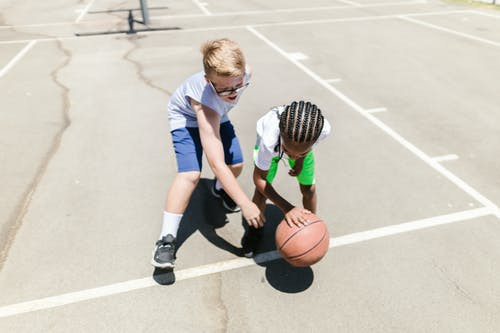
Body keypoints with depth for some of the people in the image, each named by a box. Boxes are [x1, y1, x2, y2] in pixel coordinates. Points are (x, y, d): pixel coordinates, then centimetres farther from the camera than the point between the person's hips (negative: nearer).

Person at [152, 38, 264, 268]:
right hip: (187, 117, -5)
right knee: (190, 173, -24)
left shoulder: (244, 73, -30)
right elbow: (216, 163, -49)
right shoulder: (205, 99, -45)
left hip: (217, 114, 6)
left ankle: (219, 189, 33)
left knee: (236, 164, -4)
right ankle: (166, 239, -13)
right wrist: (245, 203, -50)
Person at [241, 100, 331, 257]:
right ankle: (255, 227, 23)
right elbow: (259, 179, -31)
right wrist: (287, 208, -38)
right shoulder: (269, 139, -48)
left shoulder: (324, 128, -41)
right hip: (272, 144, -2)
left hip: (303, 143, 2)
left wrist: (301, 159, -10)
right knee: (261, 192, -9)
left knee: (309, 189, 2)